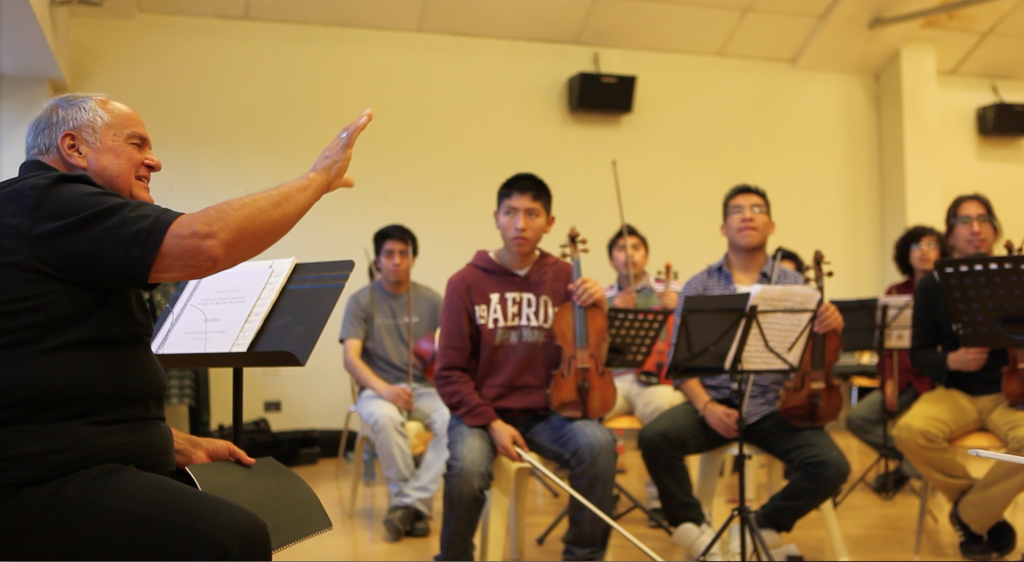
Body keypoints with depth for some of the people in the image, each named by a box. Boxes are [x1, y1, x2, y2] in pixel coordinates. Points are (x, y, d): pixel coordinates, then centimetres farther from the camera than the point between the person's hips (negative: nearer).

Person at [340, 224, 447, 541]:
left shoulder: (431, 300, 6)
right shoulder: (361, 301, 1)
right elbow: (351, 357, -9)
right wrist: (383, 388, -26)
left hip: (424, 387, 2)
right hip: (378, 389, -1)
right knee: (384, 418, -37)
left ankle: (410, 502, -21)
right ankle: (416, 505, -19)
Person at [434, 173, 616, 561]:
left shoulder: (565, 277, 2)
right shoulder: (466, 283, -4)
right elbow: (450, 373, -3)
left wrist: (599, 309, -14)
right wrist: (491, 422, -15)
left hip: (546, 412, 2)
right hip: (481, 412, -2)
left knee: (599, 443, -27)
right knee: (468, 467, -32)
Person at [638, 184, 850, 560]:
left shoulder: (795, 285, 7)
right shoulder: (699, 286, 6)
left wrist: (832, 325, -24)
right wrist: (705, 405, -16)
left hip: (775, 407, 1)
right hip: (715, 403, 0)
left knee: (832, 467, -22)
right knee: (655, 437, -27)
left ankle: (760, 528, 3)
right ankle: (696, 531, -4)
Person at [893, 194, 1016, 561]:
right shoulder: (932, 285, 3)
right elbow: (919, 354, 4)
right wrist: (950, 360, -18)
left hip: (1008, 392, 0)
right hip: (955, 393, 1)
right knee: (910, 431, -32)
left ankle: (970, 514, -5)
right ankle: (985, 507, -3)